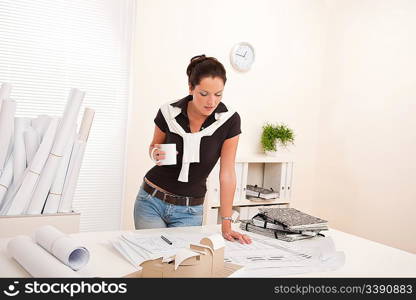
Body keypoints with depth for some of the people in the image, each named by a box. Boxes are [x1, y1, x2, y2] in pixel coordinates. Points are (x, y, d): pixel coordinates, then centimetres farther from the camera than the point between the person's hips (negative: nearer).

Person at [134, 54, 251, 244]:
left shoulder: (229, 120, -14)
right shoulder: (168, 112, -11)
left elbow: (227, 173, -11)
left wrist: (226, 225, -12)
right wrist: (156, 154, -16)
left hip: (189, 210, 0)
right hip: (151, 201, 1)